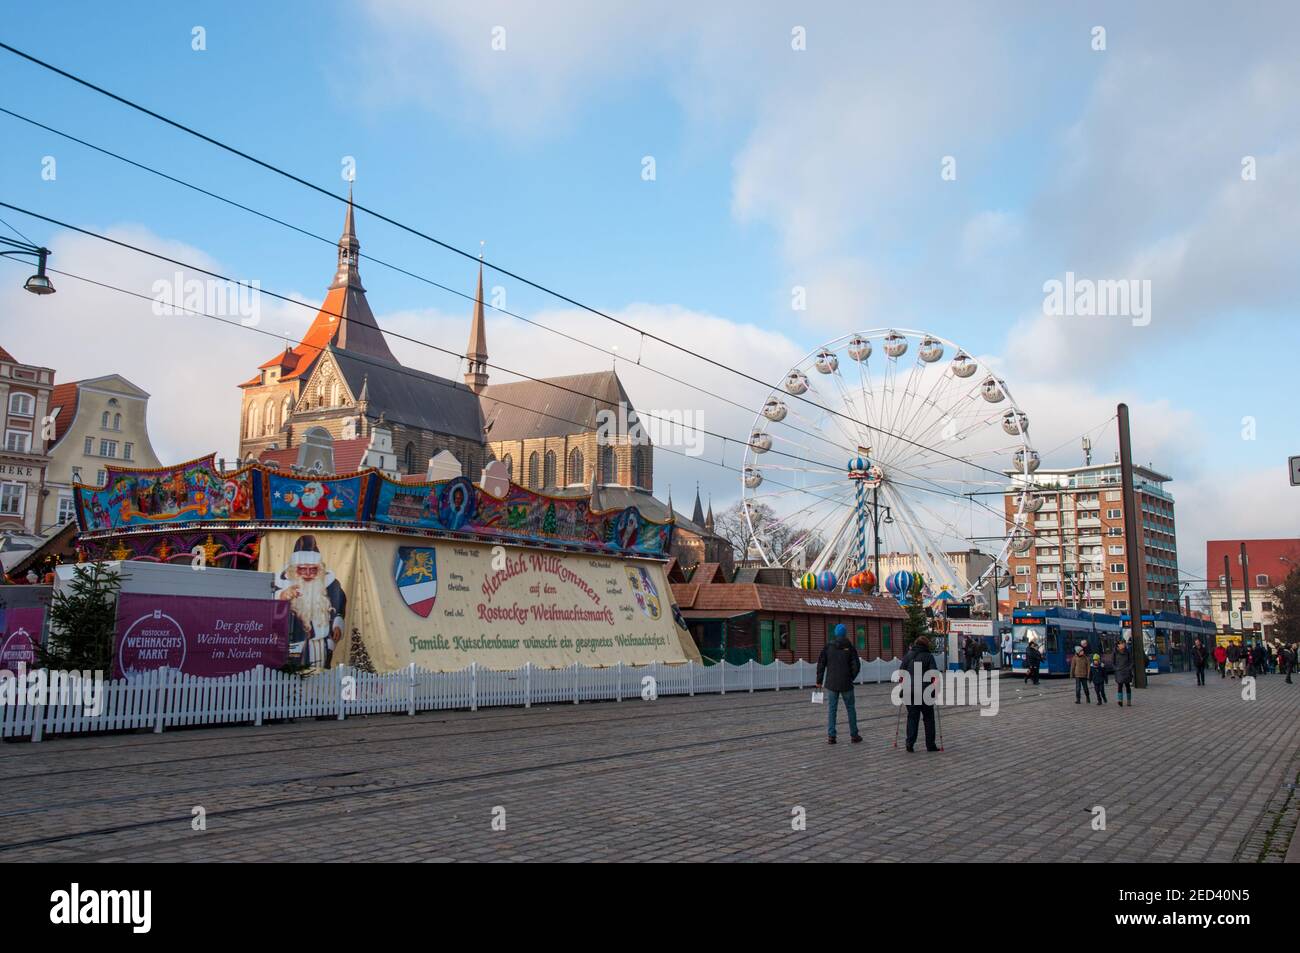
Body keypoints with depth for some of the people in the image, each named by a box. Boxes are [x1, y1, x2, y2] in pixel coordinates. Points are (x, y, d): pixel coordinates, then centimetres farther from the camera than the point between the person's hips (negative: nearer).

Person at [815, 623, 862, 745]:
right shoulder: (850, 648, -5)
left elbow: (821, 664, -3)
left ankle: (831, 736, 0)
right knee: (850, 709, 12)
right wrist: (851, 678, 10)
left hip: (831, 684, 1)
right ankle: (854, 735, 16)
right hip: (846, 684, -1)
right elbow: (856, 666, -7)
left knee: (831, 709, 5)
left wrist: (819, 681, 4)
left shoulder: (828, 647, -2)